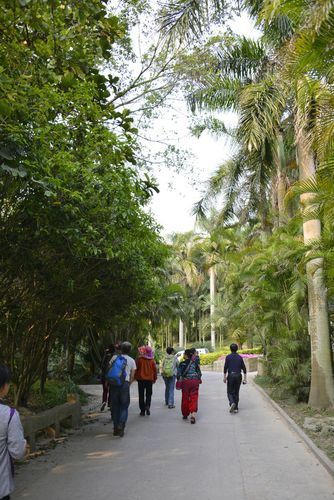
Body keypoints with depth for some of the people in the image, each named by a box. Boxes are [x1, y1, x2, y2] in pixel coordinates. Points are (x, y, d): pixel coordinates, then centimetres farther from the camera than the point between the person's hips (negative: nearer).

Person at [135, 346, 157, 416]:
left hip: (141, 379, -2)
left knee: (141, 395, 8)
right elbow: (155, 370, 3)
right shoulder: (152, 360, -1)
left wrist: (136, 377, 9)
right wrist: (155, 378, 13)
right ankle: (147, 405, -9)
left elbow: (136, 369, -5)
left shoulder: (139, 360, -9)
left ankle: (142, 411, 8)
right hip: (150, 379, 2)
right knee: (149, 394, 14)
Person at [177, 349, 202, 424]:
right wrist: (199, 379, 19)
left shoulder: (182, 364, -6)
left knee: (185, 398, 13)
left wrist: (179, 381, 12)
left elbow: (178, 375, -5)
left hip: (185, 382, -1)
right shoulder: (195, 363, 0)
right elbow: (199, 373, 4)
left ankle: (185, 414, 25)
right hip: (195, 381, 1)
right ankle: (193, 414, -15)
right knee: (194, 398, 1)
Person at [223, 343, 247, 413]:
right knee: (236, 392, 13)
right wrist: (245, 378, 7)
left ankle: (232, 403, -19)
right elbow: (244, 368, 2)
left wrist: (224, 377, 2)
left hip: (231, 376, -3)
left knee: (230, 392, 7)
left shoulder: (228, 357, -4)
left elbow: (225, 367, -7)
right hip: (238, 376, 3)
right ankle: (236, 408, 12)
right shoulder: (240, 357, 4)